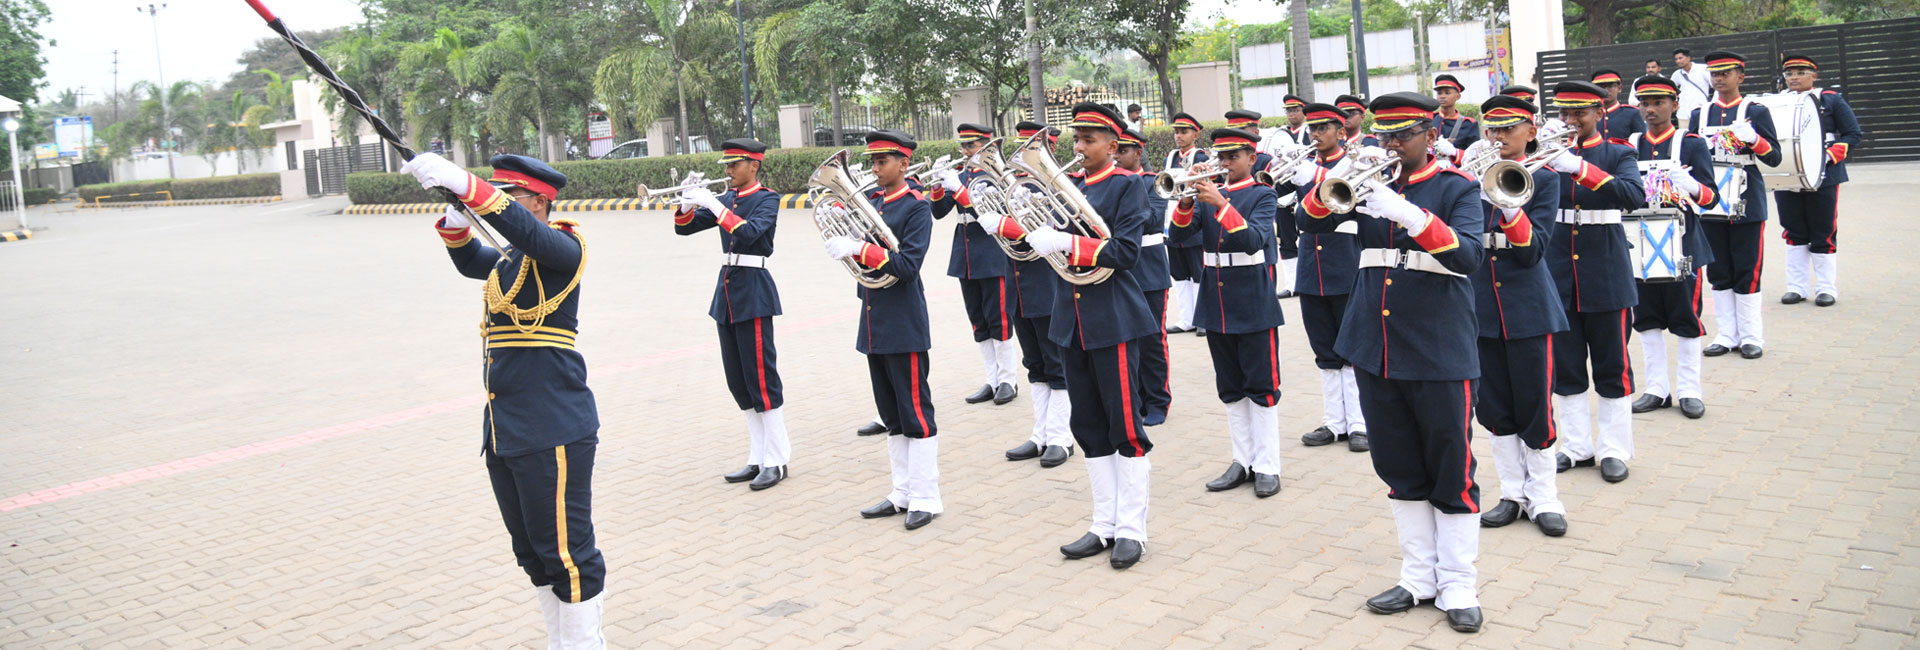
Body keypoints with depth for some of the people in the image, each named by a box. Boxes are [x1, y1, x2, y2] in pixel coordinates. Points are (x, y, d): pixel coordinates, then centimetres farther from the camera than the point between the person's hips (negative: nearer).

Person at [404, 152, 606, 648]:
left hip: (552, 431, -10)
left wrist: (464, 184, -37)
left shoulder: (562, 248, -10)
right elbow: (470, 261, 32)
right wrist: (455, 222, 11)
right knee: (532, 551, 18)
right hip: (504, 433, 10)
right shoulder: (512, 259, 16)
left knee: (564, 551, -2)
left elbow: (527, 232, -30)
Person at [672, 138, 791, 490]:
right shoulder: (726, 198, 13)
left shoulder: (767, 199, -7)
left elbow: (748, 232, -25)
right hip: (727, 290, 8)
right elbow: (685, 227, 10)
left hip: (754, 292, -8)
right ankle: (757, 458, 18)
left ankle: (776, 461, 3)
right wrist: (687, 206, -10)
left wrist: (713, 204, -26)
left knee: (761, 378, -6)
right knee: (738, 382, 10)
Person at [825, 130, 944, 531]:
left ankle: (926, 499, 7)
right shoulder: (869, 201, 11)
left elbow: (908, 265, -19)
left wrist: (860, 249, -26)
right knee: (891, 415, 14)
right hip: (874, 322, 7)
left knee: (915, 413, -1)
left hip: (903, 325, -7)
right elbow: (854, 248, 11)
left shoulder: (916, 207, -9)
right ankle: (902, 493, 24)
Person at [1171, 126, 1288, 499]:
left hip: (1254, 306, -5)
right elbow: (1180, 234, -4)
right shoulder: (1208, 195, 9)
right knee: (1230, 390, 12)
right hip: (1216, 306, 5)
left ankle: (1267, 467, 9)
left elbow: (1254, 240, -21)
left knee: (1262, 388, 1)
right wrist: (1188, 200, -21)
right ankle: (1243, 461, 21)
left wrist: (1220, 204, -29)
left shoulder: (1263, 196, -4)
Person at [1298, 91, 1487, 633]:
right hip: (1376, 352, 4)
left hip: (1440, 354, -4)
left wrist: (1408, 214, -31)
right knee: (1401, 472, 13)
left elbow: (1468, 254, -18)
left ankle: (1458, 587, 15)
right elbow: (1312, 220, 0)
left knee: (1451, 475, 3)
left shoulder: (1457, 187, -2)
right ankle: (1419, 578, 25)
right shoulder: (1374, 181, 10)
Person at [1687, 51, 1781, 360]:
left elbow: (1774, 158, -3)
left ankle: (1751, 337, 10)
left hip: (1747, 204, -3)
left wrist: (1753, 139, -22)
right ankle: (1726, 336, 15)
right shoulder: (1700, 114, 10)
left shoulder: (1756, 111, 0)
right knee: (1718, 274, 7)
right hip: (1711, 203, 3)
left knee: (1747, 272, 1)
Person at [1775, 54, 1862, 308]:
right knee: (1793, 233, 7)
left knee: (1823, 233, 2)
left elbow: (1853, 134, -1)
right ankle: (1796, 287, 15)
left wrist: (1829, 156, -15)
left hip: (1822, 177, -2)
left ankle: (1827, 288, 11)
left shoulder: (1831, 100, 1)